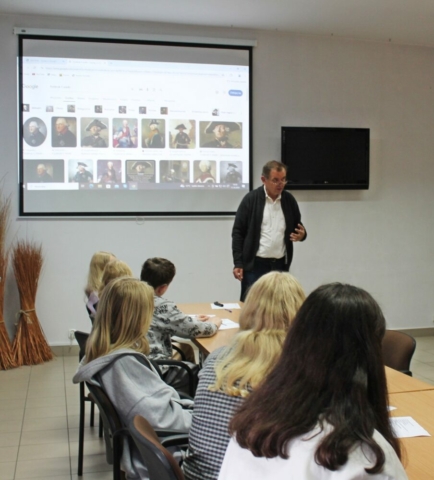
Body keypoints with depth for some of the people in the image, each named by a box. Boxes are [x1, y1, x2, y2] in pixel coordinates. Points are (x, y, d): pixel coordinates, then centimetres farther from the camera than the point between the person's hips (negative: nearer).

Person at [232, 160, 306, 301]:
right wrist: (238, 263, -10)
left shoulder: (289, 200, 5)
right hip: (255, 264, -3)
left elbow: (298, 228, 17)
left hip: (280, 264, 4)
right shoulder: (251, 199, -5)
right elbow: (238, 232, -4)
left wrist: (302, 234, -8)